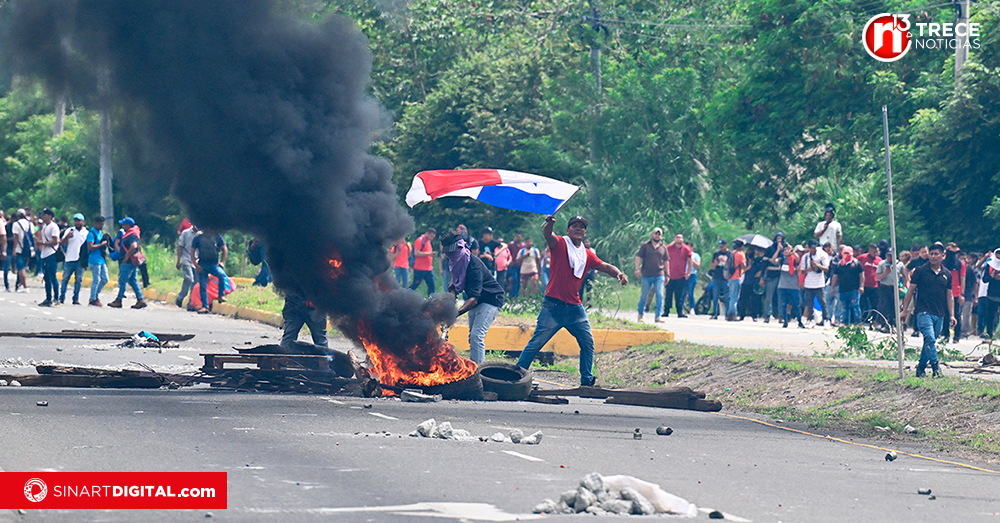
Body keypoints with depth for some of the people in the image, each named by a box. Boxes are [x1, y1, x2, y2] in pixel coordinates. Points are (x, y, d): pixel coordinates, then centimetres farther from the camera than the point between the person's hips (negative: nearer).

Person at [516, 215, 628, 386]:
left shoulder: (588, 255, 15)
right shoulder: (560, 244, 0)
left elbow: (605, 266, 13)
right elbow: (547, 234, -19)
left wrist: (618, 274, -10)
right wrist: (549, 224, -44)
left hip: (575, 307, 6)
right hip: (554, 305, -6)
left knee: (588, 343, 2)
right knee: (536, 343, -6)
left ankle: (587, 381, 11)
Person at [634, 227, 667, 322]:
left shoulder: (663, 248, 12)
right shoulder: (645, 246, 6)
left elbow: (666, 261, 19)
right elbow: (638, 257, 3)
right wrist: (637, 269, -10)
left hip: (659, 276, 2)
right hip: (646, 275, -2)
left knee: (660, 295, -8)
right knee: (644, 295, 4)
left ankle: (658, 316, -6)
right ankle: (640, 314, 20)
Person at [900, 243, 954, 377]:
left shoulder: (947, 274, 11)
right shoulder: (921, 271, 0)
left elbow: (949, 296, 17)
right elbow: (910, 291, 4)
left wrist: (951, 315, 11)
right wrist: (904, 310, 3)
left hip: (939, 315, 4)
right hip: (924, 312, -4)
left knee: (930, 342, 10)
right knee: (930, 339, -21)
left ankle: (921, 368, 21)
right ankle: (935, 366, -23)